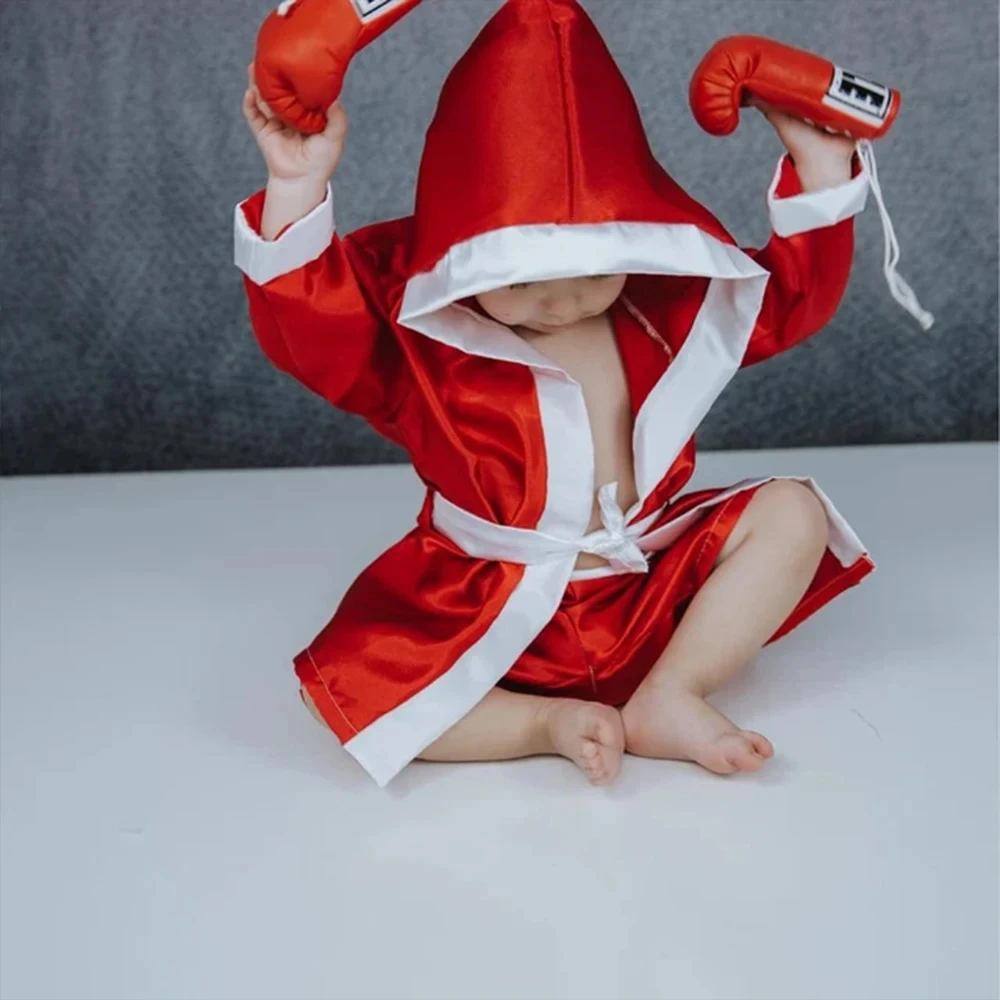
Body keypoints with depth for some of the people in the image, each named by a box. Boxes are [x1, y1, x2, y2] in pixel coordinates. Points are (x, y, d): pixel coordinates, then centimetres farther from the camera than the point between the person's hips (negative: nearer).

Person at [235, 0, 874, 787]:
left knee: (793, 514, -11)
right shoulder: (418, 328, -12)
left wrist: (819, 164, -6)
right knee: (348, 680, -25)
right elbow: (308, 325, -24)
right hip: (487, 616, -3)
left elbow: (795, 293, 4)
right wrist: (298, 189, -35)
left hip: (649, 588, 4)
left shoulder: (671, 302, -2)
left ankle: (666, 699, -16)